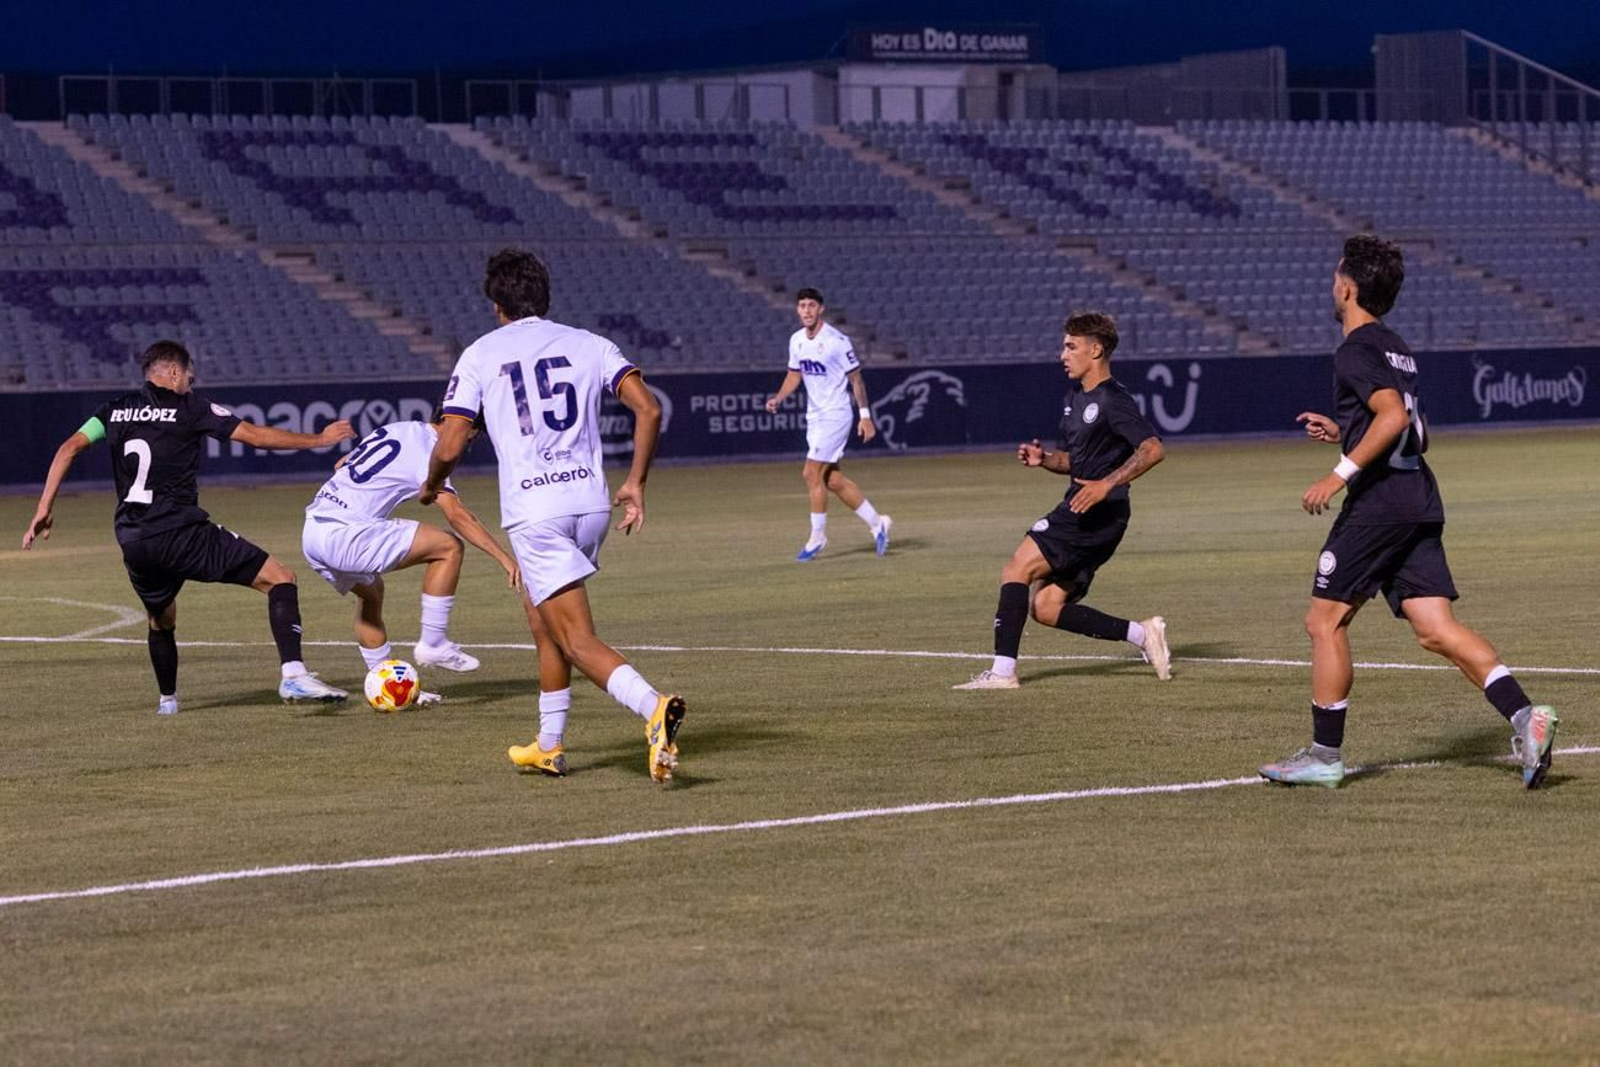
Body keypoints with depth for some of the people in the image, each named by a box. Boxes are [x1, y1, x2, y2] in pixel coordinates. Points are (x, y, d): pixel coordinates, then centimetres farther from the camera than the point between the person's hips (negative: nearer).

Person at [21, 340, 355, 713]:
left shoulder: (116, 410, 16)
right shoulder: (189, 407, 4)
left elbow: (69, 448, 8)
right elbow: (256, 436, 3)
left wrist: (44, 508, 10)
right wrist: (319, 439, 13)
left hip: (132, 541, 5)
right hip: (180, 533, -5)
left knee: (161, 621, 33)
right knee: (281, 579, -4)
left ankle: (167, 700, 40)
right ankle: (293, 675, -20)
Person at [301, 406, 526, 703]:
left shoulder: (397, 430, 19)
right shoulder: (426, 453, -7)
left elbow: (341, 465, 29)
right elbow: (456, 514, -19)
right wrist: (504, 557, -22)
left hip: (312, 531, 10)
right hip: (343, 536, -10)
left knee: (370, 591, 31)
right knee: (449, 547, -8)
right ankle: (432, 645, -2)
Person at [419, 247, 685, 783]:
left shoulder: (482, 353, 3)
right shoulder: (588, 344, 11)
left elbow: (450, 445, -1)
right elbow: (648, 409, -1)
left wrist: (431, 486, 20)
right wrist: (635, 483, 7)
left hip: (533, 512, -5)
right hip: (590, 501, 5)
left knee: (578, 640, -8)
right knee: (542, 616, 26)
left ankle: (654, 707, -33)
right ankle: (549, 746, 30)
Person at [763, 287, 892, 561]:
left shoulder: (837, 341, -16)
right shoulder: (796, 341, 5)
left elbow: (856, 379, -10)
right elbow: (795, 374, 17)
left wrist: (865, 416, -11)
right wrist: (778, 398, 0)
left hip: (835, 415, -8)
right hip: (814, 416, 8)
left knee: (813, 473, -11)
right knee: (831, 478, 9)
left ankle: (817, 536, 1)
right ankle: (876, 522, 19)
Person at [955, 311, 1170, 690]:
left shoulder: (1113, 400, -12)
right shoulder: (1075, 396, 18)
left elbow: (1152, 449, -23)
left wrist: (1107, 484, -29)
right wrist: (1044, 459, 7)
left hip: (1099, 513, -10)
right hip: (1079, 512, 10)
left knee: (1017, 569, -14)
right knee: (1046, 608, 5)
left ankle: (1003, 670, -15)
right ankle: (1142, 634, 9)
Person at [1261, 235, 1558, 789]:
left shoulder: (1358, 351, -8)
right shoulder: (1397, 349, 21)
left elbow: (1393, 416, -23)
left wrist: (1340, 474, -21)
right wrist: (1341, 431, 30)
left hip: (1378, 504, -9)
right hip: (1420, 502, 9)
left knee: (1325, 622, 3)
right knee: (1436, 628, 1)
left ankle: (1324, 756, 6)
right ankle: (1524, 715, -16)